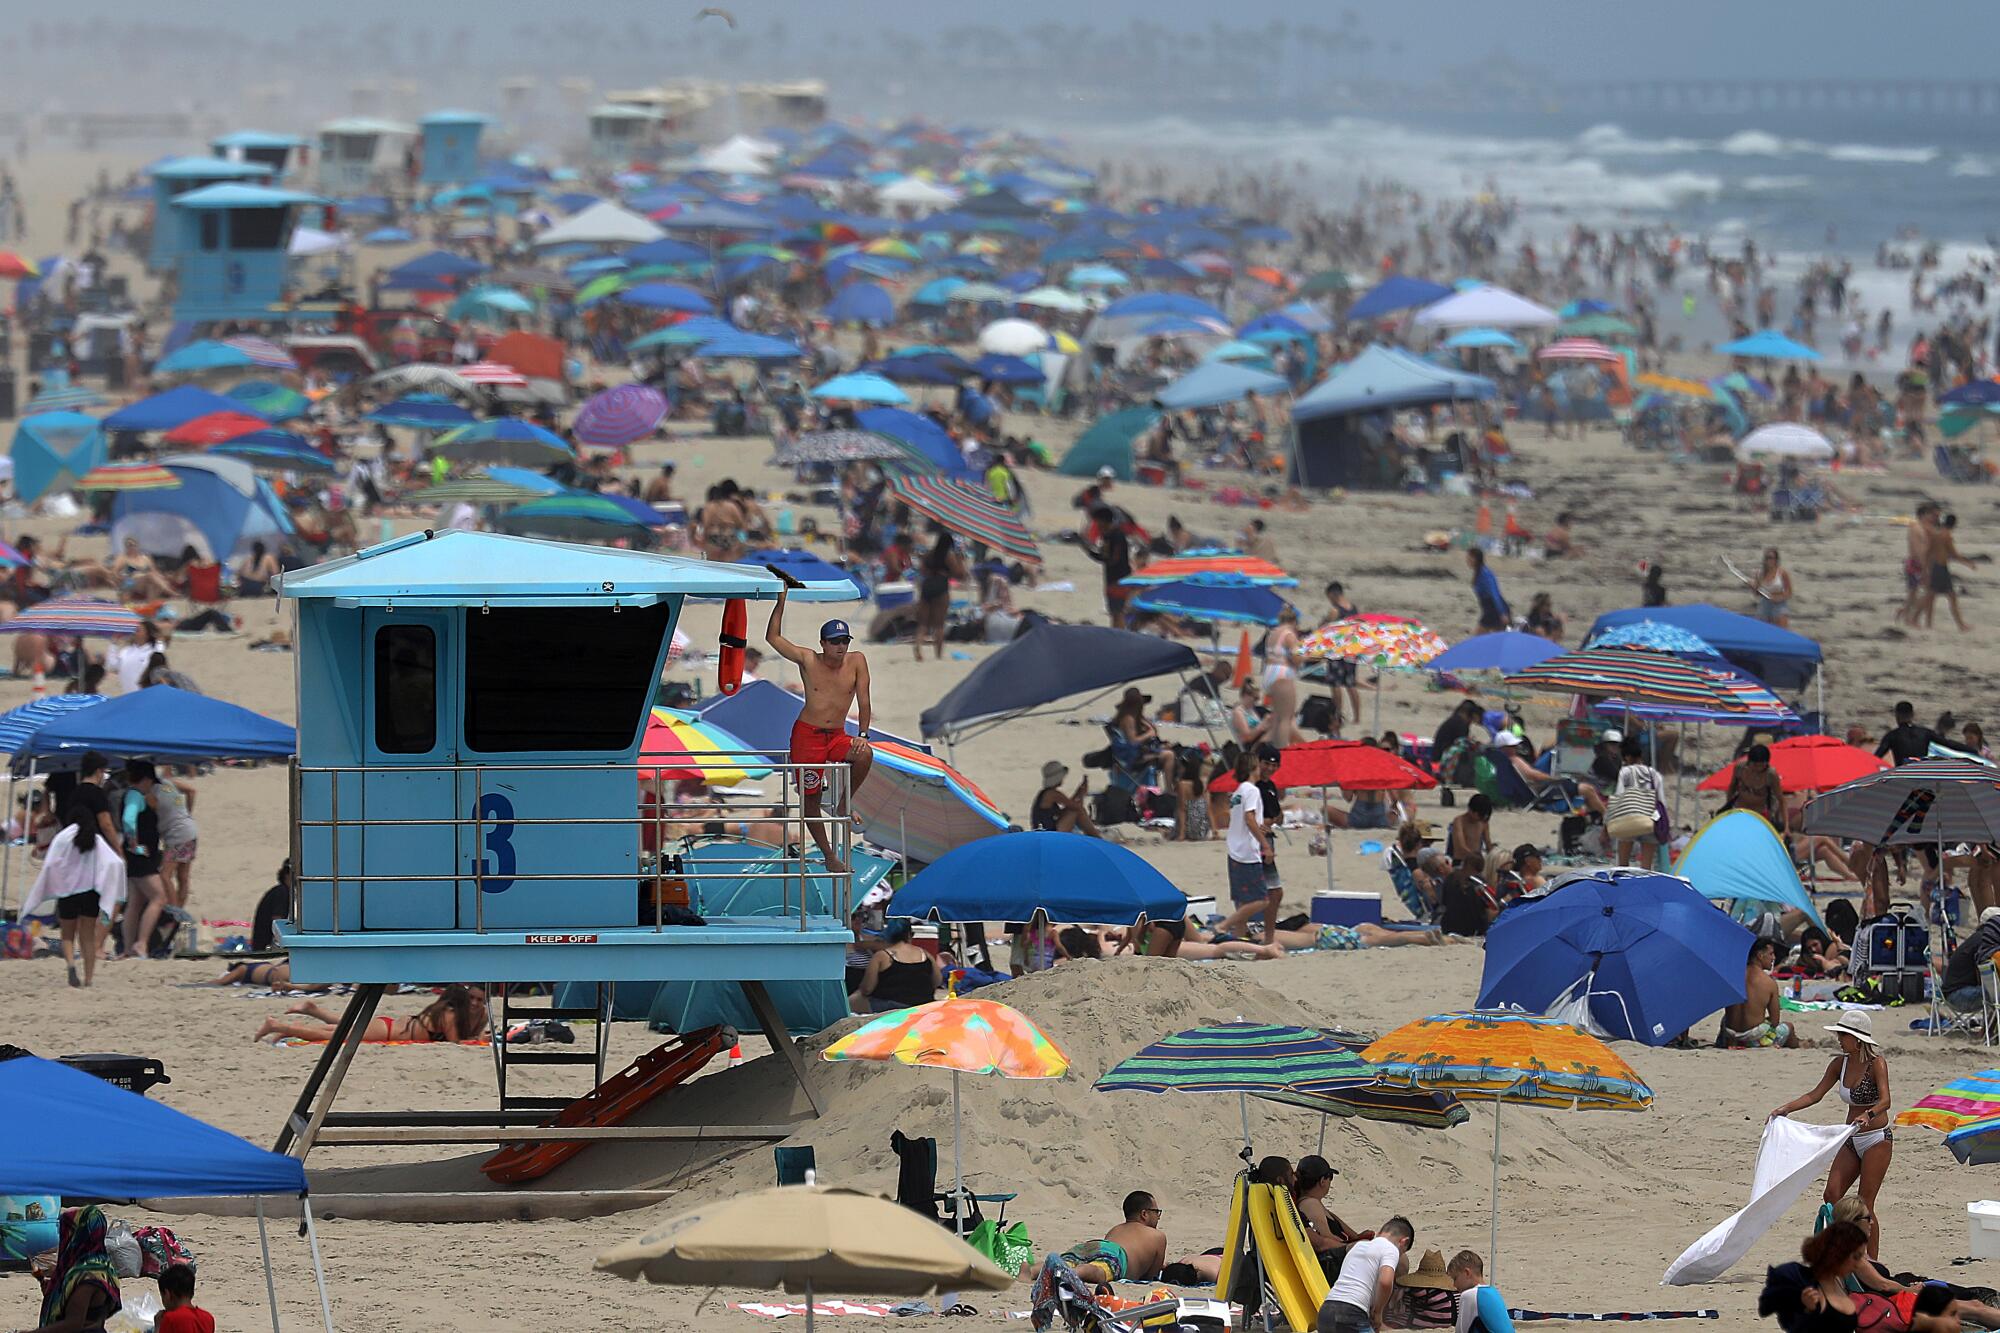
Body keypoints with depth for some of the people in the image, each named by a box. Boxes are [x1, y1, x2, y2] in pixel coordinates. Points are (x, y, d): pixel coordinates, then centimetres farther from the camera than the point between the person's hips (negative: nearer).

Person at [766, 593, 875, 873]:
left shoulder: (856, 662, -1)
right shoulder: (808, 661, -4)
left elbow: (863, 700, -1)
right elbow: (773, 638, -1)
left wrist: (862, 735, -10)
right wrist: (781, 601, -6)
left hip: (837, 736, 1)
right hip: (807, 734, -1)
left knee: (865, 755, -29)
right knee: (811, 797, -1)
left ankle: (844, 804, -6)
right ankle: (828, 855, 11)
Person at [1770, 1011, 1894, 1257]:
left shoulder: (1877, 1064, -15)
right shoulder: (1840, 1064, 5)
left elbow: (1885, 1101, -28)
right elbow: (1815, 1095, 10)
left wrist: (1868, 1115, -47)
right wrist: (1786, 1109, -1)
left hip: (1877, 1139, -7)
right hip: (1852, 1141, 7)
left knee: (1864, 1204, -8)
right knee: (1831, 1195, -4)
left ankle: (1872, 1262, -1)